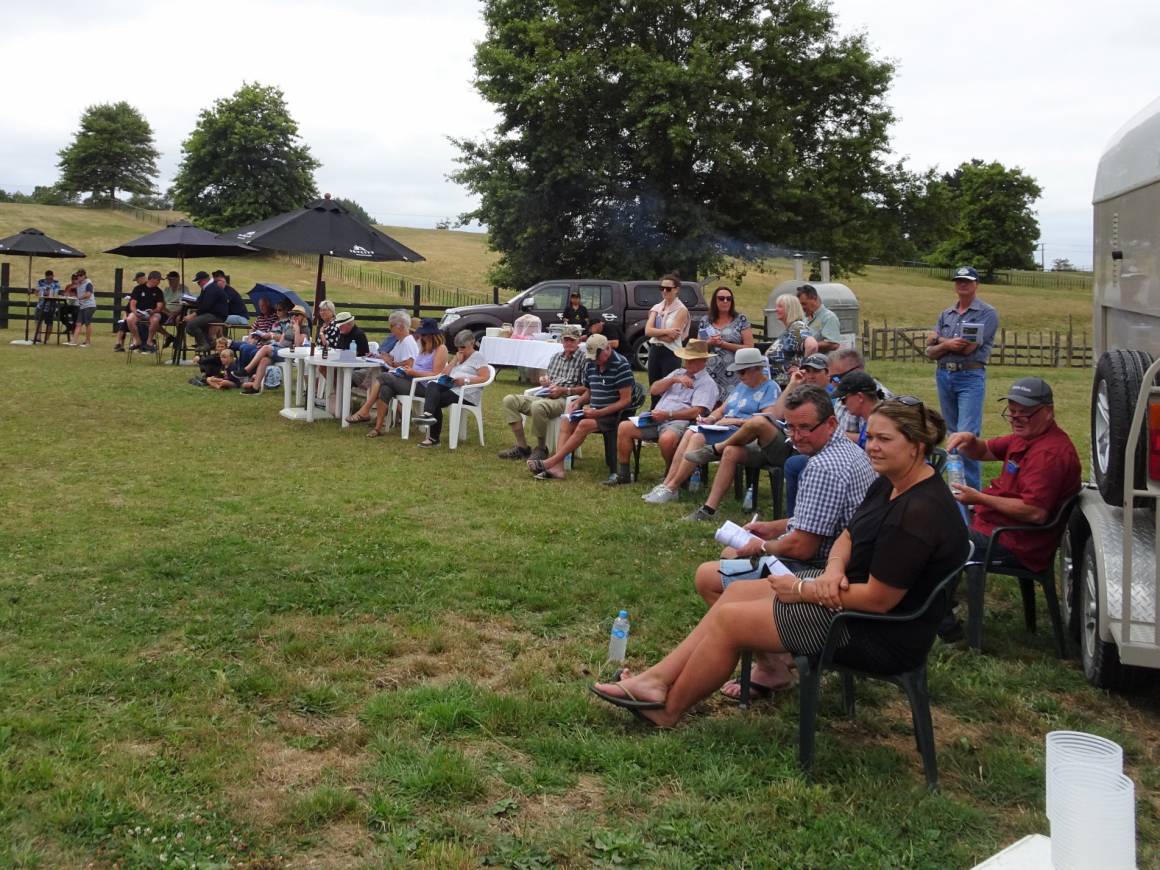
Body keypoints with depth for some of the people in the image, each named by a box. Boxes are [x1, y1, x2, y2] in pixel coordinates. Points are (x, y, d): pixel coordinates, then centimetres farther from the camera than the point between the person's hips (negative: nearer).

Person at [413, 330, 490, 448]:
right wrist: (455, 360, 8)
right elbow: (444, 373, 19)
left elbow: (484, 377, -9)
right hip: (450, 387, 7)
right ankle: (429, 414, -44)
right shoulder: (457, 356, 28)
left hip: (466, 393, -7)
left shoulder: (478, 357, 5)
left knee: (435, 401, -24)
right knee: (432, 385, -25)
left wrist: (465, 380, -18)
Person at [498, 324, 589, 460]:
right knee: (509, 400, -12)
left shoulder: (584, 360, 1)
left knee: (538, 406, -39)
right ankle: (522, 447, -13)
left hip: (564, 400, -8)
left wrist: (563, 390, -14)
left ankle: (541, 449, -18)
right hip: (544, 396, 8)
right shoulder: (556, 357, 23)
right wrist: (544, 380, 7)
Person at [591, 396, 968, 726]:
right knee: (737, 591, 9)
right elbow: (847, 538, 10)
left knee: (728, 619, -7)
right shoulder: (890, 485, 3)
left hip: (881, 635, -10)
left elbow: (878, 599, -28)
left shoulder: (919, 512, -28)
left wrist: (803, 590, -18)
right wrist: (833, 570, -14)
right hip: (849, 593, 10)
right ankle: (658, 679, 8)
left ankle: (668, 709, 12)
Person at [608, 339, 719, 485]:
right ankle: (622, 474, -4)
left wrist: (668, 415, -19)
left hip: (679, 421, -7)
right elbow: (653, 390, 14)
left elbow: (696, 412, -12)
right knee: (624, 427, -10)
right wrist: (674, 380, 0)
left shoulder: (707, 383, 1)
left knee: (667, 439, -39)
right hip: (657, 418, 7)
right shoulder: (678, 373, 24)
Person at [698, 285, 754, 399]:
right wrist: (709, 343, -6)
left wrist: (723, 344, -10)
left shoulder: (741, 320, 3)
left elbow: (749, 348, -3)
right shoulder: (705, 321, 11)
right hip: (710, 375, 2)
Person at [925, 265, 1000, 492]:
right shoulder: (946, 315, 17)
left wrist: (938, 339, 1)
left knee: (967, 434, -14)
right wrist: (947, 345, -12)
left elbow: (968, 348, -12)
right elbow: (930, 352, 10)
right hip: (944, 376, 6)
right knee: (954, 433, 10)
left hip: (970, 377, -6)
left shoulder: (987, 314, -1)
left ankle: (971, 488, -12)